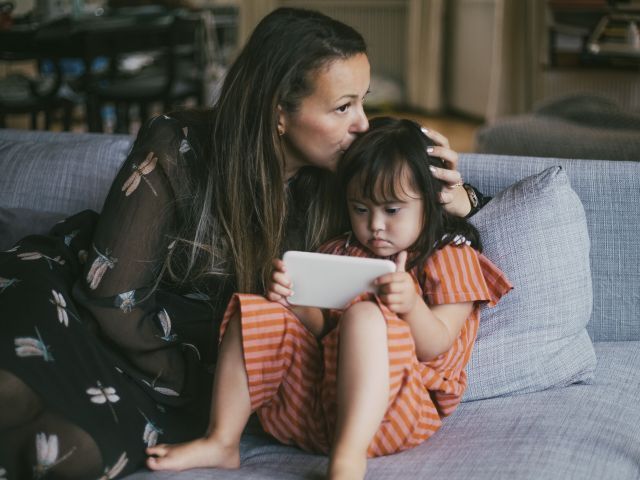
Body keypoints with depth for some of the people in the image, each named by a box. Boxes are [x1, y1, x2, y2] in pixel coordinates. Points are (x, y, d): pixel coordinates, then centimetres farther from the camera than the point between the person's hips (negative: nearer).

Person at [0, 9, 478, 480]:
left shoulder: (341, 172, -11)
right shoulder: (176, 151, -21)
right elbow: (112, 294, -17)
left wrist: (455, 198, -16)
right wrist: (192, 381, -12)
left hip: (201, 350, 3)